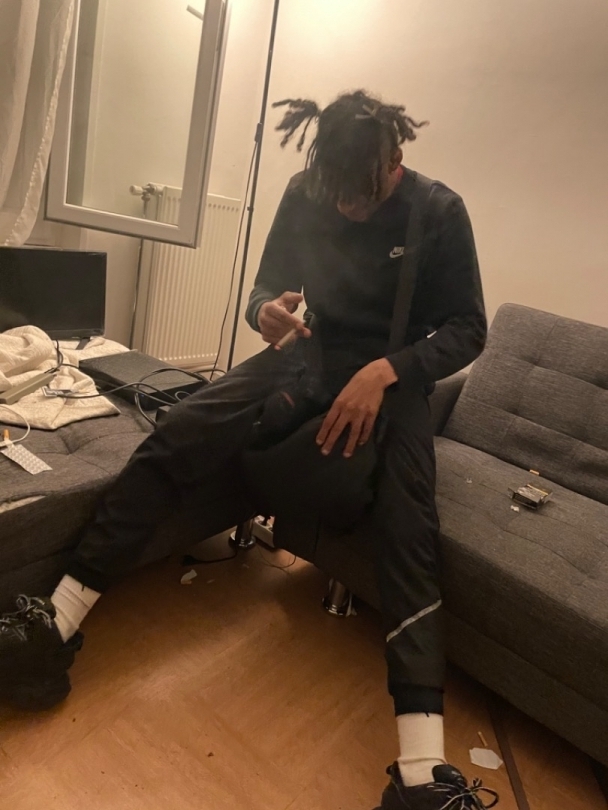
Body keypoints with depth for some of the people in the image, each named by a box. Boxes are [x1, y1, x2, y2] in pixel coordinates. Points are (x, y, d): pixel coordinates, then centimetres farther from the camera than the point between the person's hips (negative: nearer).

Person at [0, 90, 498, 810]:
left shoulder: (439, 212, -7)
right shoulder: (305, 193, 0)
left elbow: (467, 328, -8)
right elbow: (270, 285, 8)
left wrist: (387, 371, -27)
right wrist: (267, 311, -20)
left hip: (393, 374, -2)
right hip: (312, 352, 3)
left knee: (408, 527, -31)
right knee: (175, 437, -21)